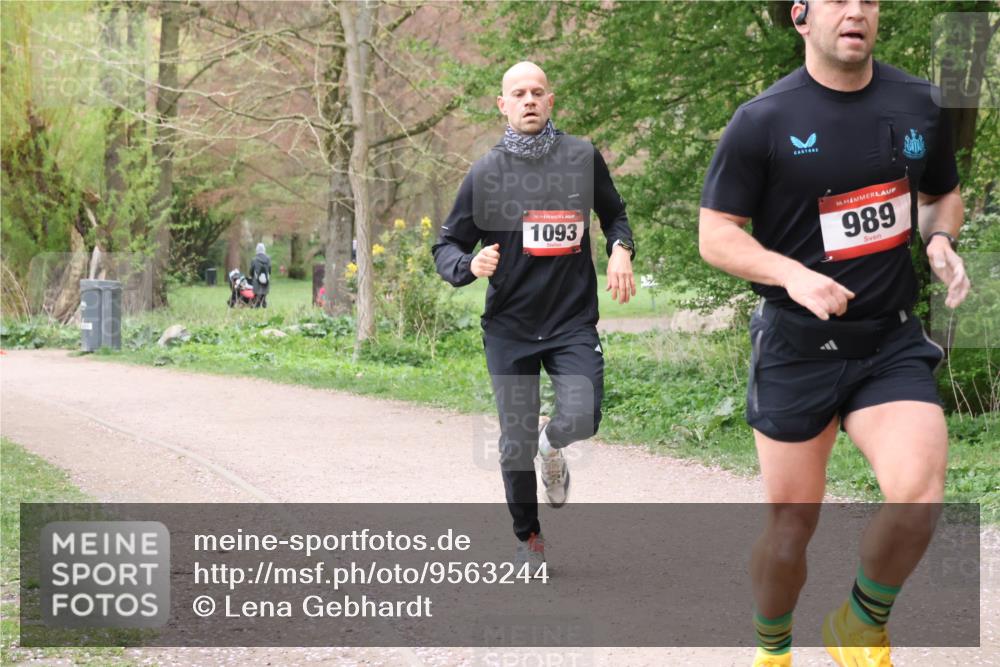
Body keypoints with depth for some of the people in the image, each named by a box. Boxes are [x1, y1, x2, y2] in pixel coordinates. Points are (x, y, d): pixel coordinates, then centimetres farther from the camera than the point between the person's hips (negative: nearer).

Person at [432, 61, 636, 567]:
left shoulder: (583, 158, 3)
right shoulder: (485, 173, 0)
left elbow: (614, 214, 19)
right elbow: (446, 245, 5)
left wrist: (620, 249, -2)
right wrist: (469, 265, -17)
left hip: (573, 320, 0)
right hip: (509, 326, 0)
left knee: (581, 419, -19)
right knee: (515, 443, 3)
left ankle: (552, 447, 19)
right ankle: (527, 538, 27)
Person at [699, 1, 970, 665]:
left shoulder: (920, 104, 3)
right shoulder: (762, 121, -7)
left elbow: (943, 194, 20)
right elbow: (716, 235, -5)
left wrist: (941, 240, -2)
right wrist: (792, 275, -21)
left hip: (893, 342, 2)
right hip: (796, 350, -2)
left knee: (918, 501, -19)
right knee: (792, 523, 6)